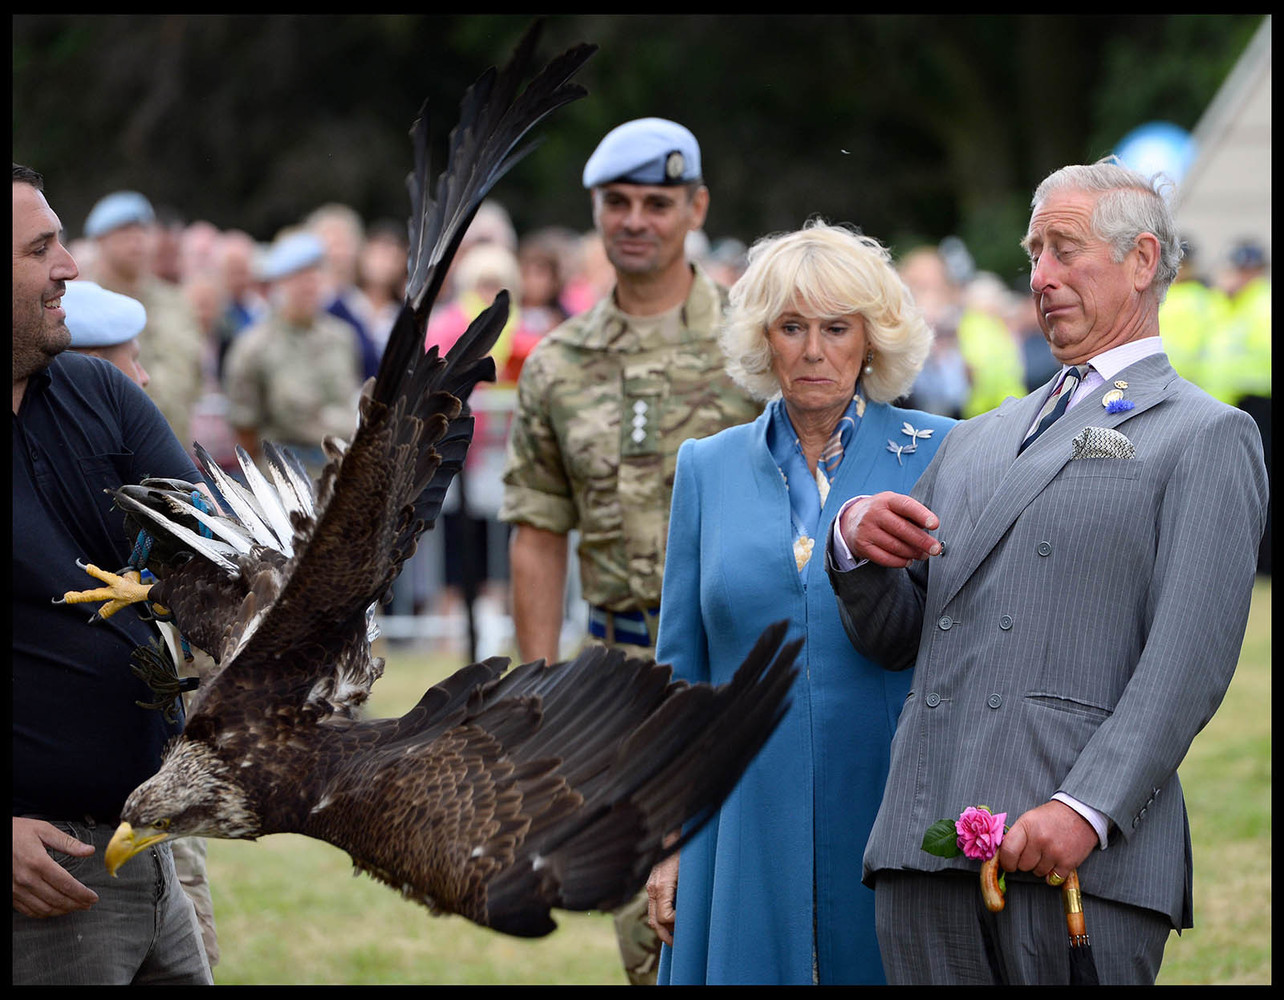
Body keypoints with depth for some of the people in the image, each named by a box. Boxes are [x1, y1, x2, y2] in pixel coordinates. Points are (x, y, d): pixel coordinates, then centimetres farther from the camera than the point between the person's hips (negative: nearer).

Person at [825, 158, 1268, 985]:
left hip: (1082, 855, -5)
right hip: (925, 849, 6)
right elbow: (891, 640, 23)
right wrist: (856, 545, 2)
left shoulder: (1206, 438, 4)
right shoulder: (977, 442, 24)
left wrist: (1087, 810, -19)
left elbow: (1190, 660, -8)